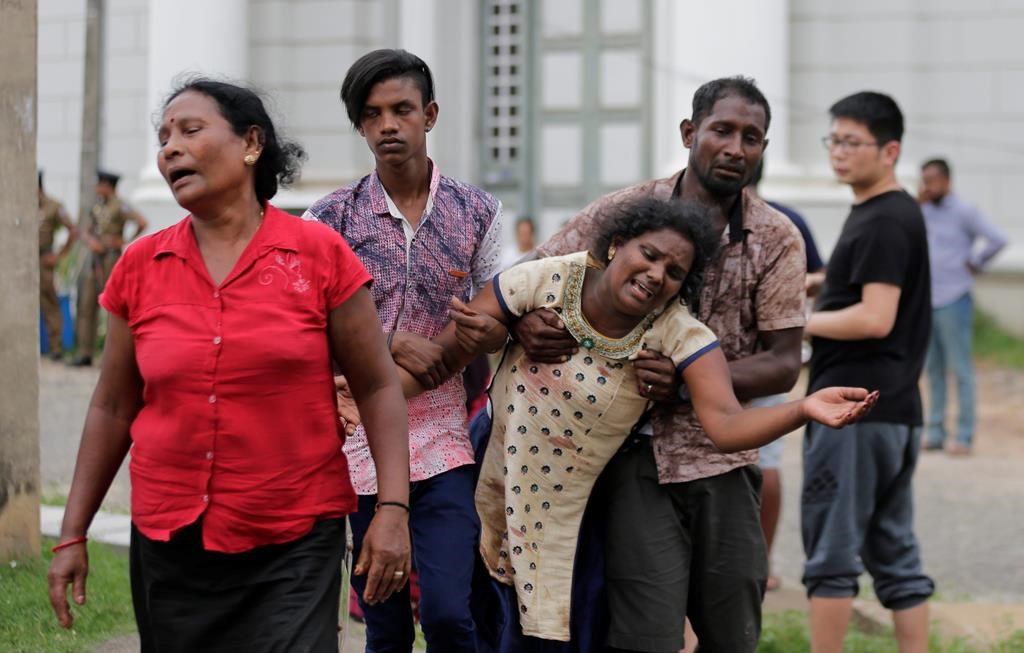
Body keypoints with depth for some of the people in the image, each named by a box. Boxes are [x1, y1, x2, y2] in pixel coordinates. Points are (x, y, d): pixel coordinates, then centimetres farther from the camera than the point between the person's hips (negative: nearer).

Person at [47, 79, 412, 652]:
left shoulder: (319, 254, -4)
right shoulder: (140, 268, 4)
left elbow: (378, 388, -1)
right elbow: (113, 409, 11)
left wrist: (393, 509, -10)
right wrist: (74, 534, 10)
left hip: (294, 546, -3)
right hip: (169, 544, 3)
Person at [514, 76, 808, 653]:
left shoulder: (778, 240, 2)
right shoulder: (627, 211, -1)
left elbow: (784, 363, -3)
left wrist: (690, 383, -19)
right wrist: (525, 320, -20)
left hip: (725, 461, 2)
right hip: (639, 458, -2)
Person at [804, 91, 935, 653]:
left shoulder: (883, 222, -14)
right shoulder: (900, 215, 17)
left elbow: (874, 319, -22)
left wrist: (797, 322, -12)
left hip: (854, 411, -10)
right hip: (896, 410, 10)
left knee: (832, 553, -4)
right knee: (894, 552, 10)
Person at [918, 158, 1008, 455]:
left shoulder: (964, 211, -7)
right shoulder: (925, 210, 12)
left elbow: (998, 239, -14)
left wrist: (976, 263, -5)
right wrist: (917, 205, -1)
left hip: (953, 300, -6)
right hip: (926, 300, 6)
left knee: (961, 371, -3)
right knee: (933, 370, 9)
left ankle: (964, 437, -1)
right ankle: (934, 433, 14)